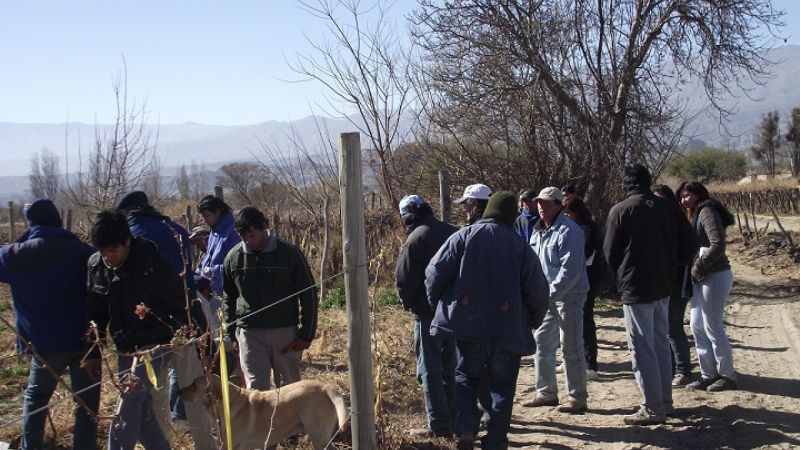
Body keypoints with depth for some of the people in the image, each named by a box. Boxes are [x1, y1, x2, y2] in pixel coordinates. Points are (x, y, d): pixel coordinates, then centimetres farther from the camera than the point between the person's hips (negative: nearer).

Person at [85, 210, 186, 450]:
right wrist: (94, 350, 8)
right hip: (125, 349, 6)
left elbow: (180, 305, -11)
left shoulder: (153, 263, -19)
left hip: (154, 346, -6)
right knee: (141, 411, 11)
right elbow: (96, 311, 10)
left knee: (127, 407, -17)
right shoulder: (95, 265, -2)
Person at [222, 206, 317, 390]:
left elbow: (308, 296, -2)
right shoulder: (233, 257, 3)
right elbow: (228, 298, 15)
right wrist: (230, 333, 9)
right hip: (250, 333, 1)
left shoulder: (290, 254, -6)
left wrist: (306, 334, -5)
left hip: (285, 332, -1)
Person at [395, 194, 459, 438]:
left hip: (428, 312, -7)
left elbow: (405, 280, -15)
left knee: (430, 370, 1)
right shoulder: (452, 232, 5)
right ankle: (453, 418, 24)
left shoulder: (416, 238, -15)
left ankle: (438, 424, 2)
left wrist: (407, 302, 3)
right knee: (449, 367, 17)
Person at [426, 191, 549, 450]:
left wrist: (437, 304, 12)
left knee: (466, 376, 18)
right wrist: (533, 321, 21)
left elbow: (436, 273, -5)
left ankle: (466, 429, 0)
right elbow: (537, 291, 5)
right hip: (508, 330, 0)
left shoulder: (464, 236, -1)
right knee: (502, 387, 11)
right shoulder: (520, 246, 3)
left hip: (469, 323, 0)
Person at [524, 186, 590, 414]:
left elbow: (571, 269, -21)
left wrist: (552, 293, -22)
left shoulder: (568, 231, -15)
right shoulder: (538, 231, 12)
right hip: (547, 296, 9)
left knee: (571, 347, -4)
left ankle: (577, 398, 4)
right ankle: (546, 392, 24)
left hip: (569, 295, -9)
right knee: (542, 343, 12)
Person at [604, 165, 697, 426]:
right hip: (664, 287, 6)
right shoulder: (668, 208, 3)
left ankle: (653, 409, 1)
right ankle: (665, 402, 24)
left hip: (635, 288, -6)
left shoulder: (620, 211, -11)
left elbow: (610, 253, -5)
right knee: (661, 344, 17)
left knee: (642, 348, 0)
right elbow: (689, 245, 3)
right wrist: (670, 267, 16)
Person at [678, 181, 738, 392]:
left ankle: (727, 376, 12)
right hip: (702, 278, 10)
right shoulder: (697, 215, 16)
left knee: (713, 328, -1)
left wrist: (698, 267, -18)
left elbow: (718, 245, -24)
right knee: (697, 326, 12)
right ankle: (709, 374, 20)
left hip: (715, 277, -10)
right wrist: (696, 270, 3)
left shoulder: (707, 213, -14)